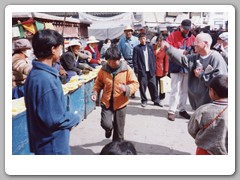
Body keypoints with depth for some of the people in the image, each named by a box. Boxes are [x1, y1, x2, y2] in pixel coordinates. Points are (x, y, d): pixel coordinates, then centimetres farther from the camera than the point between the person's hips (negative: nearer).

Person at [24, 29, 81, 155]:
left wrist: (69, 116, 7)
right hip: (53, 145, -9)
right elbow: (54, 120, -26)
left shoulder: (35, 73, 4)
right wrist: (75, 117, -9)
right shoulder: (46, 79, -27)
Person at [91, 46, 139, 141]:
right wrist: (95, 93, -8)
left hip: (120, 103, 0)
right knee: (106, 124, -14)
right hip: (106, 102, 1)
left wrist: (126, 88, -26)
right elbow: (98, 83, 9)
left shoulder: (127, 69, -10)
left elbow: (135, 84, -7)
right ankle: (109, 128, 26)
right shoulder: (103, 69, -5)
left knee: (119, 129, 11)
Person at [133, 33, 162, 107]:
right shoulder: (136, 48, 1)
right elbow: (135, 60, -2)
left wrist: (154, 68, 4)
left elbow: (153, 59, 11)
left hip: (150, 70, 3)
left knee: (153, 86, 5)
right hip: (142, 71, -3)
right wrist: (136, 70, -8)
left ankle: (156, 100, 14)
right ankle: (144, 100, 15)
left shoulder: (150, 47, 11)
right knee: (142, 86, 1)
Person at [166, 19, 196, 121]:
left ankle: (182, 109, 25)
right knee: (175, 90, -6)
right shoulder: (173, 36, -3)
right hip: (176, 68, -5)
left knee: (185, 90, 13)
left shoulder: (192, 38, 10)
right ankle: (171, 111, 3)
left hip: (188, 68, 5)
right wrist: (181, 52, -19)